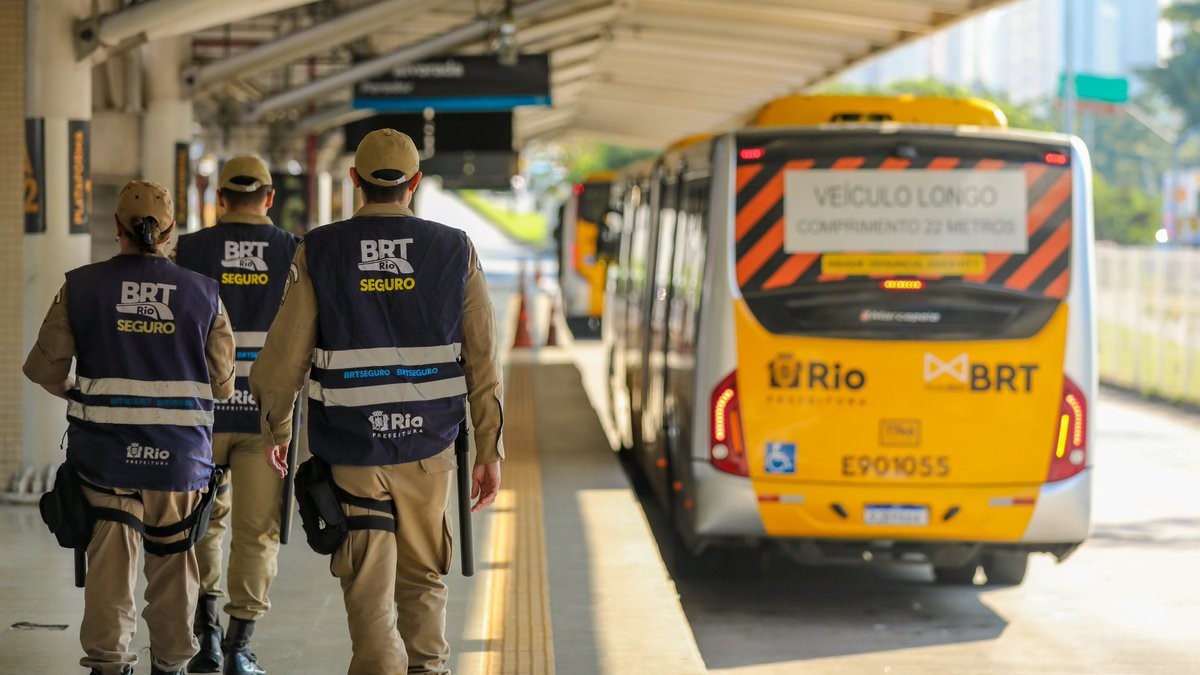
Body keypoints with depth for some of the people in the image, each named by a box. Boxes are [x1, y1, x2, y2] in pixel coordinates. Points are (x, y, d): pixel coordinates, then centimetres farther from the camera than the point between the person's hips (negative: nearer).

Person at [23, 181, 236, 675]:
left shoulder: (81, 287, -3)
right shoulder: (201, 293, -2)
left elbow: (44, 368, 0)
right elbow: (222, 384, 3)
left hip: (104, 453, 0)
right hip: (179, 456, 0)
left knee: (110, 560, 6)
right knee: (173, 561, 13)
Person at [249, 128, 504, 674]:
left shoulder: (318, 254, -6)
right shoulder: (455, 252, -3)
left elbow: (284, 357, -5)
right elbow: (483, 363, -4)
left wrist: (277, 431, 11)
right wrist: (490, 452, 2)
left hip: (351, 448, -1)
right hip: (429, 445, 2)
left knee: (369, 595, 4)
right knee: (422, 580, 19)